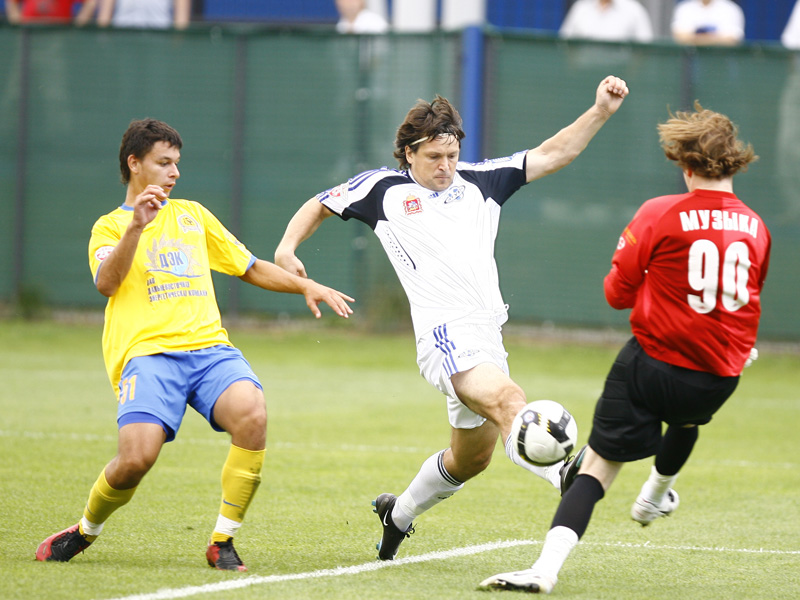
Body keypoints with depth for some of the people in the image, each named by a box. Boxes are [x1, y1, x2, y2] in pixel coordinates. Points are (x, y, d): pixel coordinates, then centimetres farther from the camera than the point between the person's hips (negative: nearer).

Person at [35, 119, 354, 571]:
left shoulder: (192, 214, 26)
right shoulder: (110, 226, 14)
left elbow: (251, 267, 32)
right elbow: (107, 282, -7)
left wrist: (307, 287, 20)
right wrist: (137, 225, -19)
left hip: (209, 346, 3)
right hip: (148, 352, -3)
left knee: (252, 413, -29)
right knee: (138, 456, -27)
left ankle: (223, 542, -17)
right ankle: (86, 531, 5)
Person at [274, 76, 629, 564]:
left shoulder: (479, 182, 16)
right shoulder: (385, 188, 8)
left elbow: (550, 156, 13)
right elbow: (319, 206, 21)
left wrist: (601, 112, 1)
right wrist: (288, 247, 3)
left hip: (488, 335, 7)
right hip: (444, 334, -7)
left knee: (471, 458, 18)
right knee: (507, 399, -33)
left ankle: (399, 513, 40)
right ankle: (563, 475, -56)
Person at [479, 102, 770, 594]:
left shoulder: (659, 214, -10)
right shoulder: (755, 227, 2)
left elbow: (617, 293, -5)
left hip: (653, 364, -4)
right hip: (720, 377, 4)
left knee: (597, 468, -2)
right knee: (689, 416, 40)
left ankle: (548, 566, -18)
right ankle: (657, 494, 62)